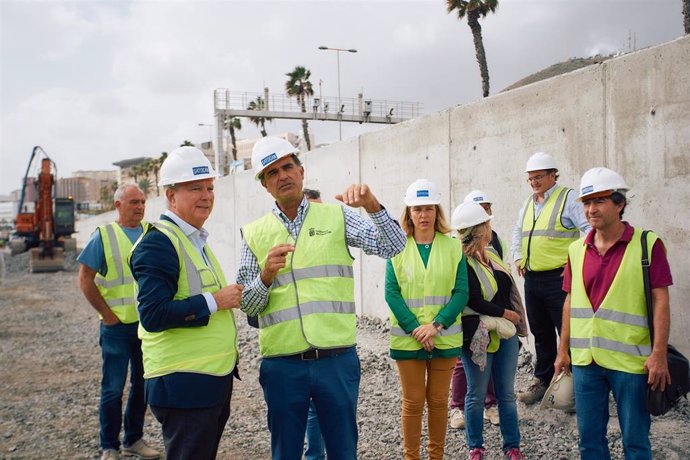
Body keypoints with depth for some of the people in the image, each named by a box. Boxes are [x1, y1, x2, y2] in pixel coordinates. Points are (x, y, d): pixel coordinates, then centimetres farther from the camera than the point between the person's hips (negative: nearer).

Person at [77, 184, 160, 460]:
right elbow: (85, 279, -6)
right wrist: (107, 314, -9)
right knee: (113, 388, 3)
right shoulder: (104, 235, -5)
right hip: (118, 325, -4)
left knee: (143, 384, 13)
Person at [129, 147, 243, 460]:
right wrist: (215, 301, -20)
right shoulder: (158, 243, -15)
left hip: (215, 380, 9)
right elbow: (153, 314, -24)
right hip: (184, 385, -9)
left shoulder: (196, 240, 15)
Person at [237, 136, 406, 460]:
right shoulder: (254, 233, 5)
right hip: (282, 365, 1)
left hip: (336, 359, -1)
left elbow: (392, 247, -6)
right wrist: (266, 276, -14)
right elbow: (246, 304, 5)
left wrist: (371, 205, -20)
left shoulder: (336, 217, 4)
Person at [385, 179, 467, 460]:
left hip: (445, 338, 1)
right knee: (413, 402, 7)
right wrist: (415, 328, -13)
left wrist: (436, 325, -14)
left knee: (439, 400, 11)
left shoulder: (453, 247, 1)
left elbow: (461, 292, -3)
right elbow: (391, 293, -4)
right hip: (407, 338, -1)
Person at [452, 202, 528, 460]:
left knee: (507, 393, 13)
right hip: (479, 337, -7)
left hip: (506, 334, 7)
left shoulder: (490, 254, 8)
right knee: (477, 395, 8)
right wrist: (508, 314, -11)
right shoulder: (462, 262, -18)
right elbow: (475, 302, -21)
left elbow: (507, 288, 14)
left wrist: (514, 324, 7)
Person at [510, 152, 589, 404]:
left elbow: (591, 229, -14)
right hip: (532, 278, 7)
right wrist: (517, 257, 21)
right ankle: (542, 380, 27)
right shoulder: (529, 203, 17)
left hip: (558, 278, -7)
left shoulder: (568, 198, -6)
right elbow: (518, 231, 32)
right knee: (541, 333, 16)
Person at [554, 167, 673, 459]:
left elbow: (660, 301, -8)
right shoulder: (576, 250, 7)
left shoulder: (647, 244, -6)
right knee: (589, 437, 13)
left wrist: (659, 354, -13)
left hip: (630, 360, -4)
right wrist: (563, 351, 12)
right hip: (585, 359, 4)